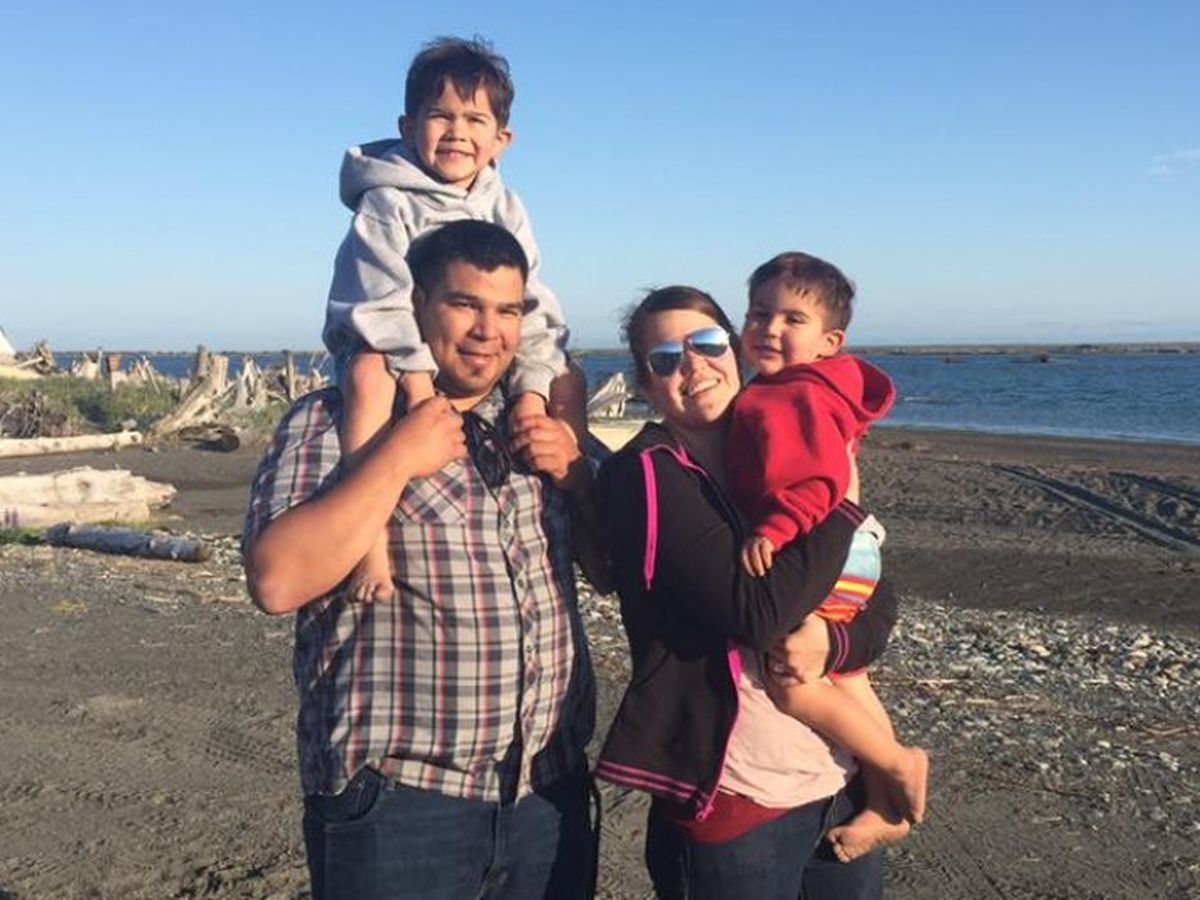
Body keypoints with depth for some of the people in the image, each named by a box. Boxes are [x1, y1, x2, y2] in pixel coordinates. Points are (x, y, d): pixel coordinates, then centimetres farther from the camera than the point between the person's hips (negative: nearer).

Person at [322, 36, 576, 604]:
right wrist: (416, 374, -32)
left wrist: (533, 386, -15)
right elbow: (385, 300, -20)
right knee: (369, 377, -39)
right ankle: (370, 536, -45)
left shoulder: (505, 209, 5)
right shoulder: (387, 201, -10)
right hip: (385, 347, -5)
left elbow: (529, 304, -2)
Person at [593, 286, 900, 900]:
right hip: (733, 800, -6)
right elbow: (755, 610, -23)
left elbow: (878, 597, 5)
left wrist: (836, 641, -16)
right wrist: (842, 505, -12)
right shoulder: (642, 475, -12)